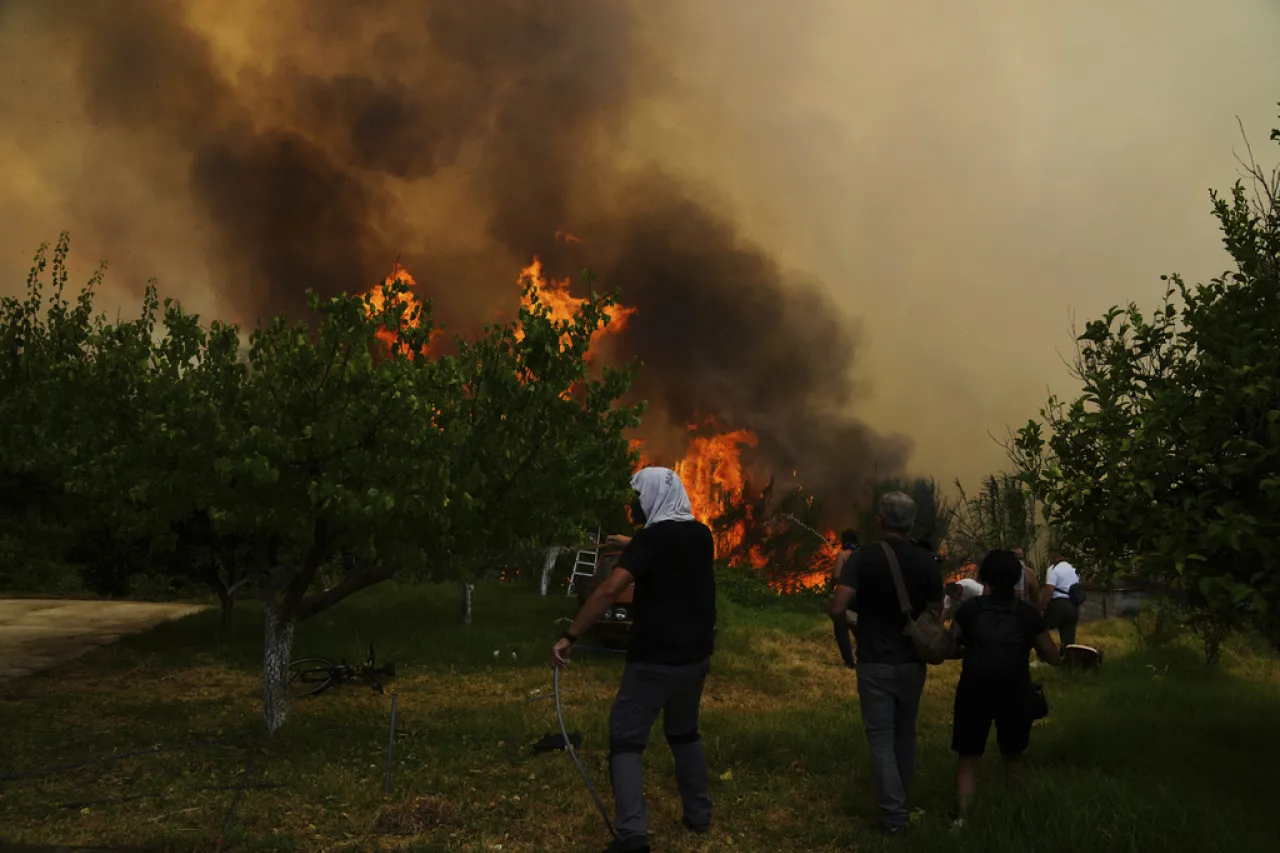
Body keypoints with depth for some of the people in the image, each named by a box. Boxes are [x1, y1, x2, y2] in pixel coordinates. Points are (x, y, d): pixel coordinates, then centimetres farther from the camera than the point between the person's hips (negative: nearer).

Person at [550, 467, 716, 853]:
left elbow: (610, 590, -27)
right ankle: (699, 815, 29)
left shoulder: (653, 537, -16)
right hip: (696, 655, 7)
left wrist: (570, 636, -26)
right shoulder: (701, 535, 5)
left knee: (626, 740, 0)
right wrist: (630, 546, 37)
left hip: (654, 660, -7)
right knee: (685, 733, 24)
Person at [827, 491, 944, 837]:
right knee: (905, 733, 21)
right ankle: (901, 798, 36)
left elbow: (837, 609, -22)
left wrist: (860, 605, 0)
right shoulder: (927, 561, -6)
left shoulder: (862, 559, -14)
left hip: (875, 663, -3)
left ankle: (894, 815, 2)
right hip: (912, 662, 3)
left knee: (881, 739, 5)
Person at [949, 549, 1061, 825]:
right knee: (1013, 757, 23)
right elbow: (1054, 658, 6)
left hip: (974, 690, -1)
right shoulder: (1028, 613, 1)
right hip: (1014, 692, 1)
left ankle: (962, 819, -2)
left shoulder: (970, 608, 0)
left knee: (968, 758, 8)